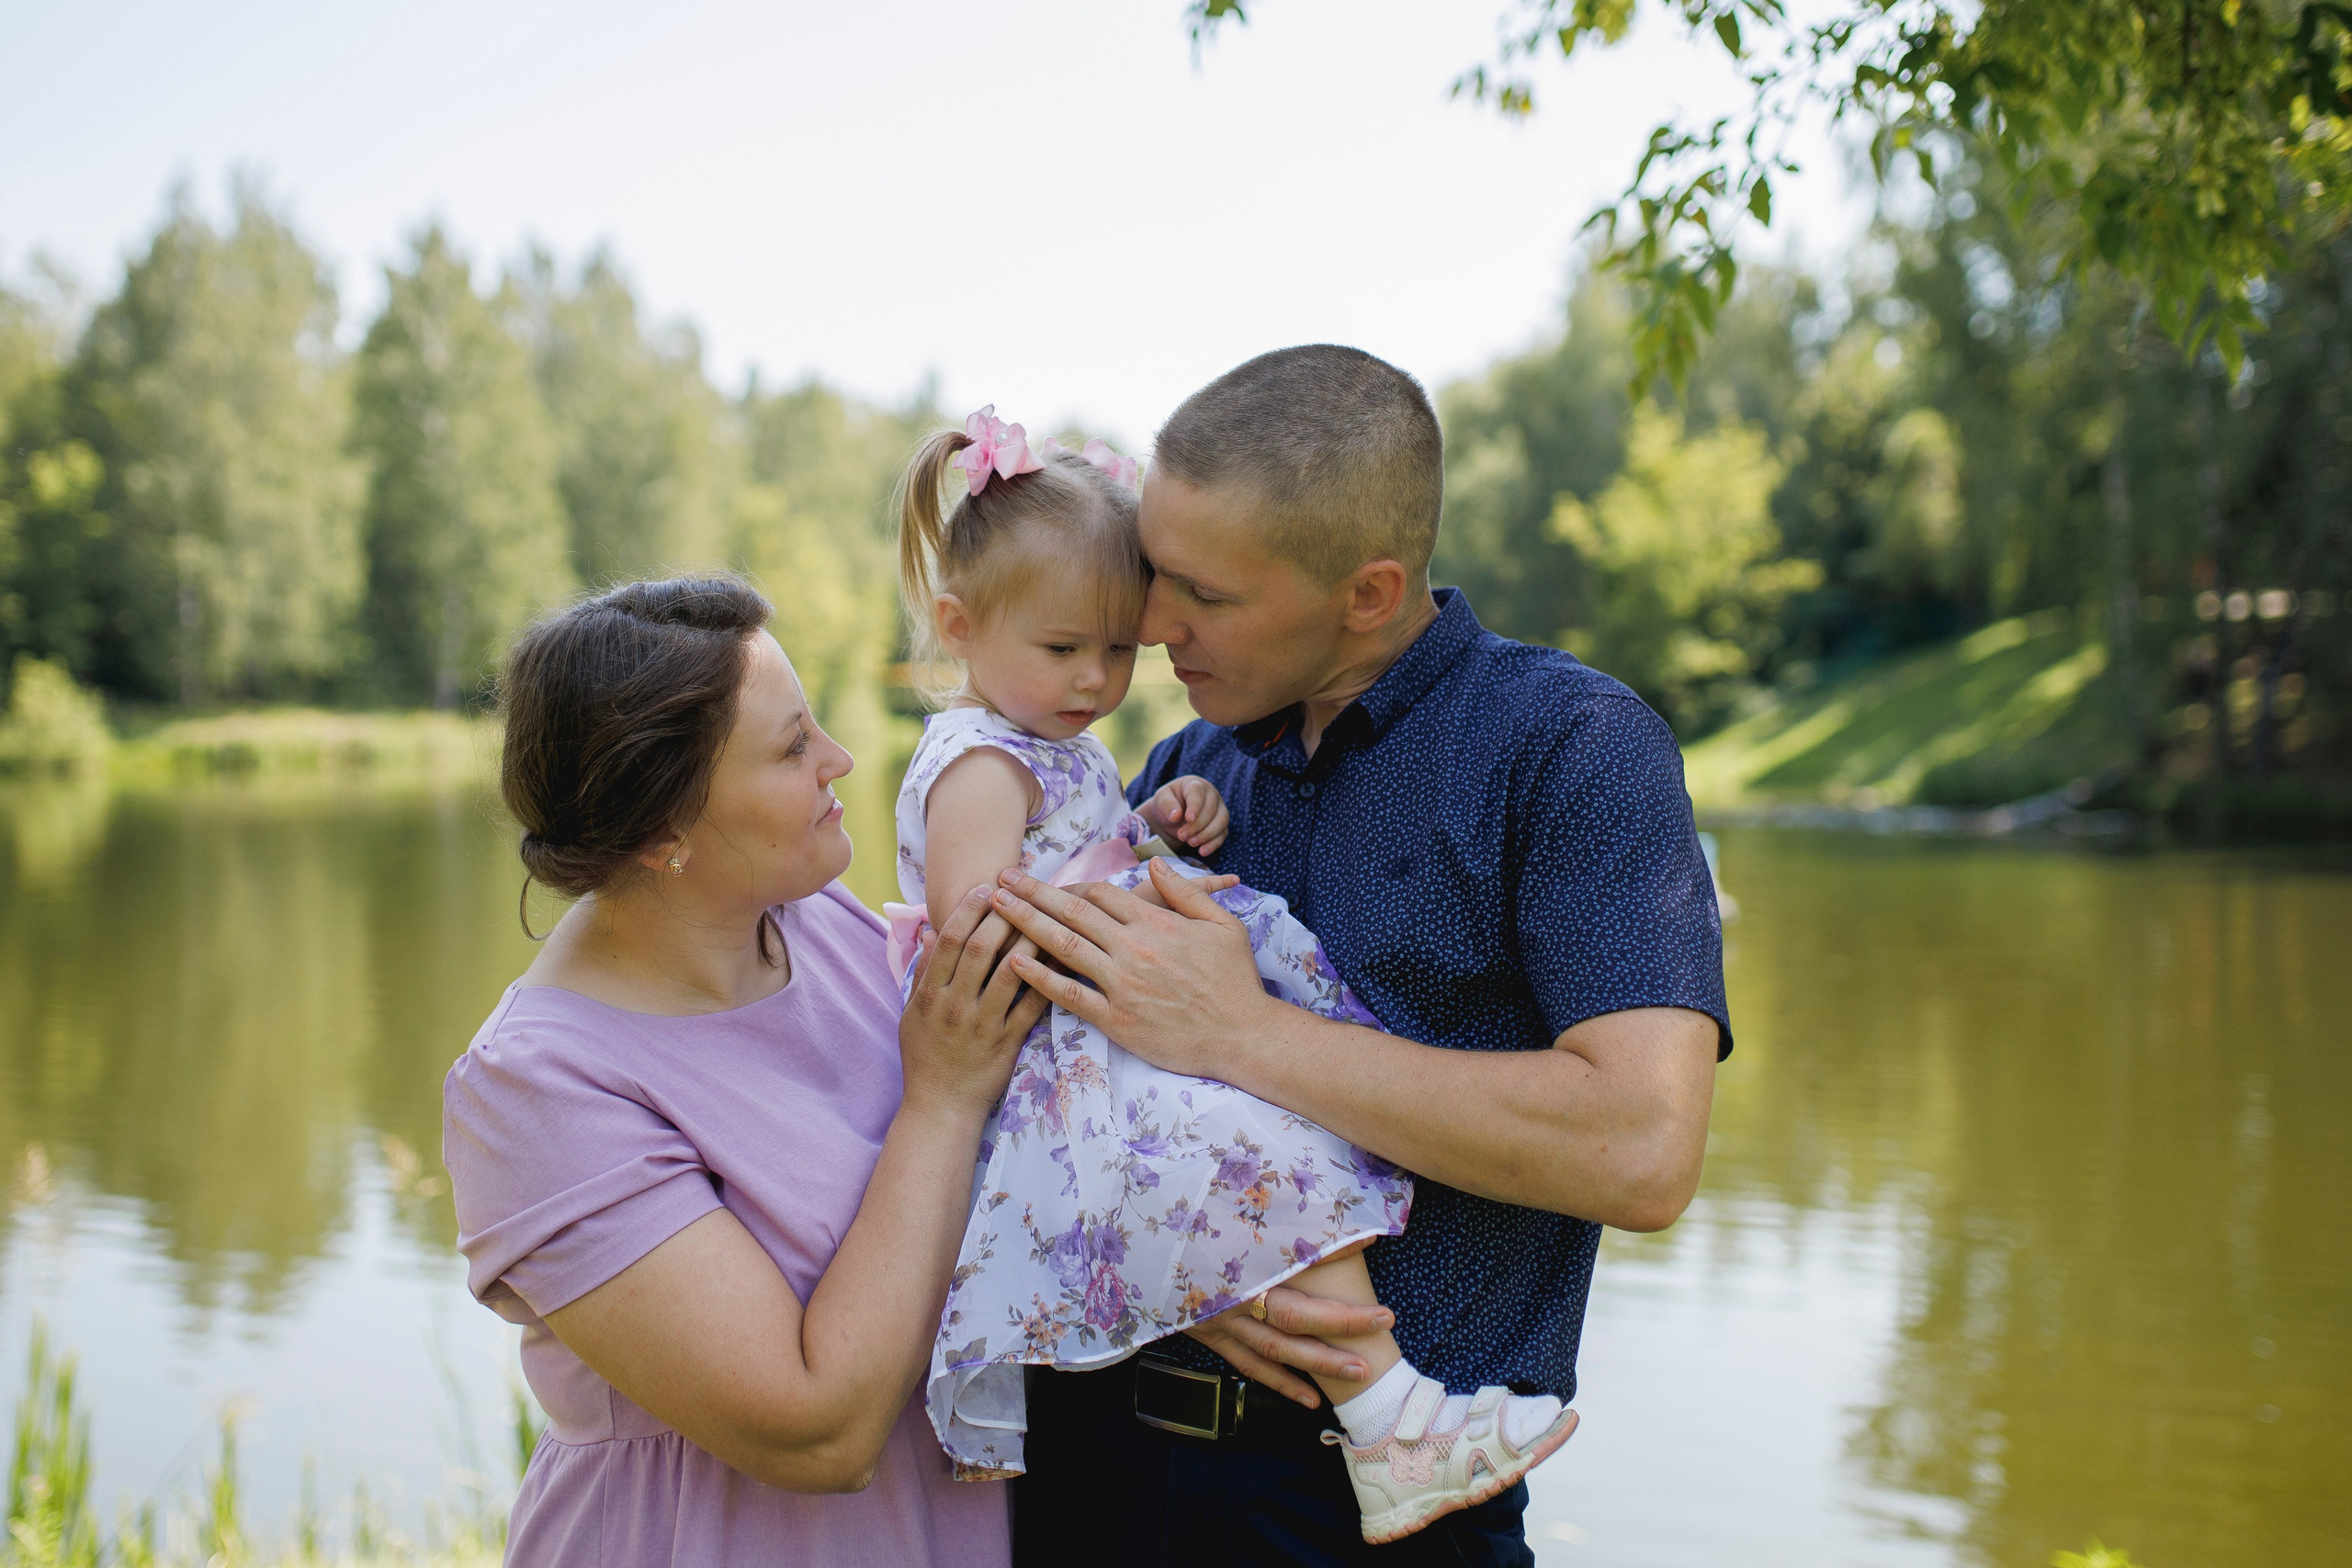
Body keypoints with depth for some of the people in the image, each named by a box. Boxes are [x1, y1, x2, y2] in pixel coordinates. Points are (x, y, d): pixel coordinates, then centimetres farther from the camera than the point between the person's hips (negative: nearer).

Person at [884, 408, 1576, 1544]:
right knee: (1281, 1161, -23)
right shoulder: (977, 766, -11)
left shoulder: (1061, 748, 22)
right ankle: (1393, 1424, -24)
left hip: (1104, 1054, 11)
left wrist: (1155, 826, 11)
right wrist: (1128, 910, -22)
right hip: (1053, 1072, -11)